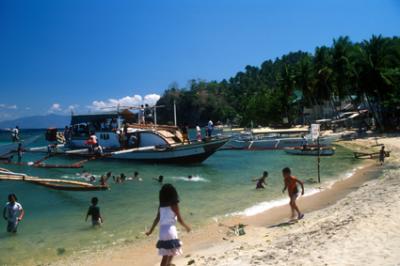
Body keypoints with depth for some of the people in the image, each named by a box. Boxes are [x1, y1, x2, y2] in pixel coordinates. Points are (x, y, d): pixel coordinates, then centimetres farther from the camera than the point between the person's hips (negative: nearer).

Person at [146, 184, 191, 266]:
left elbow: (157, 219, 9)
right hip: (170, 230, -5)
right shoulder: (174, 205, -7)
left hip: (162, 231, 5)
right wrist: (186, 227, 11)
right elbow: (179, 219, -5)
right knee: (166, 255, 4)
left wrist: (151, 230, 19)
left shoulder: (161, 205, 8)